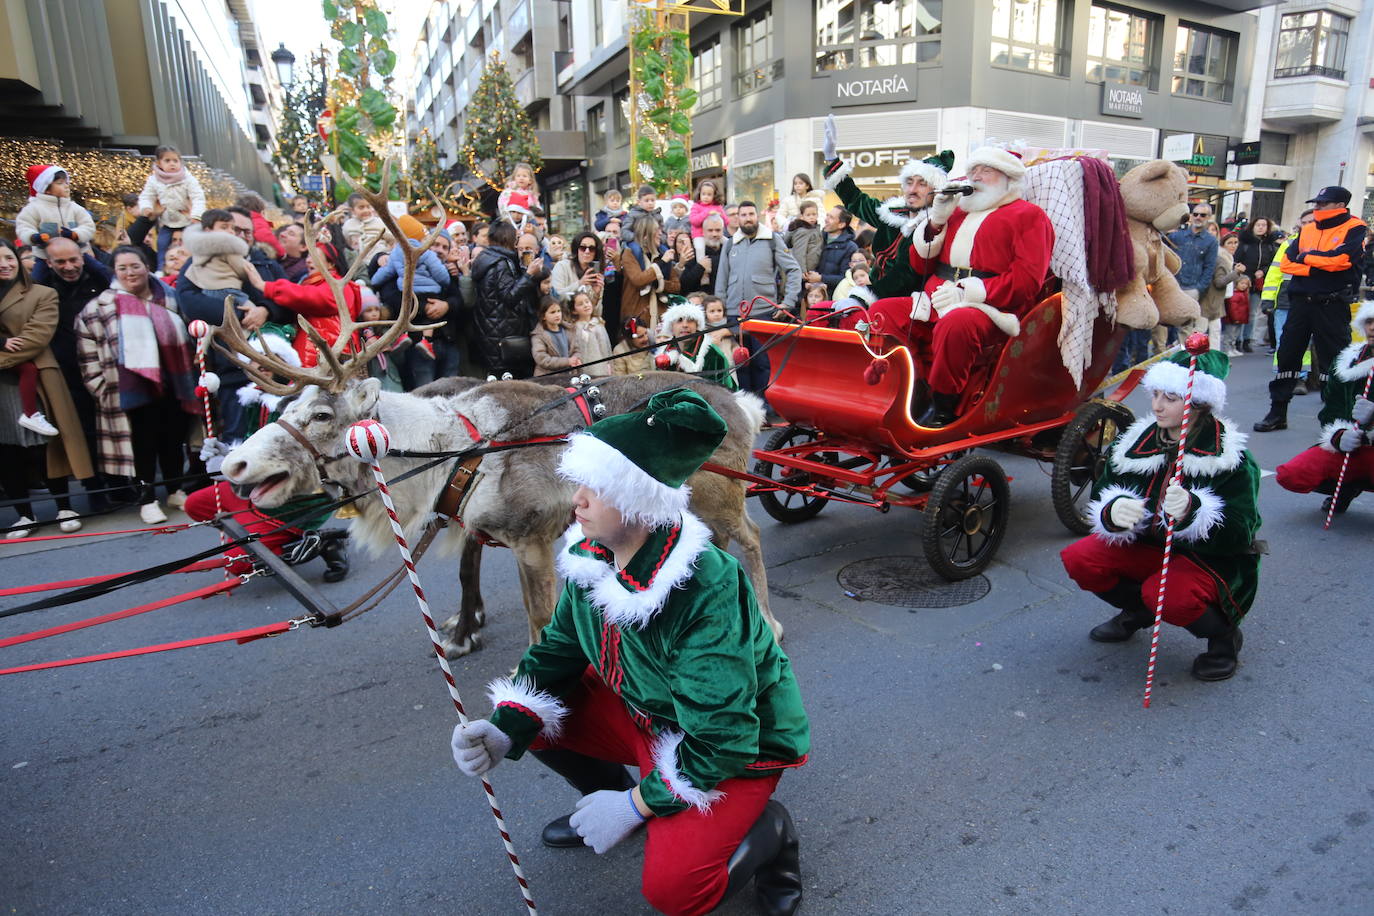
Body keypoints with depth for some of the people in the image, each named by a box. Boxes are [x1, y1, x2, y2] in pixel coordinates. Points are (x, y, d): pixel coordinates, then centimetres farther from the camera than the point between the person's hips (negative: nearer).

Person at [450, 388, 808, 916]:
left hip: (736, 749, -7)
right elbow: (557, 650, 0)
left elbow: (722, 739, -30)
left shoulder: (707, 590, -35)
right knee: (529, 715, -5)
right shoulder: (589, 559, -13)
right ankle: (607, 800, 20)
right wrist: (506, 732, -16)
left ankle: (767, 831, 6)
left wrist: (638, 803, -22)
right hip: (645, 716, 7)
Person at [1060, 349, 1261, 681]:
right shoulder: (1137, 442, -4)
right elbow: (1102, 495, -5)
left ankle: (1223, 635, 1)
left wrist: (1192, 512, -44)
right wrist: (1112, 511, -30)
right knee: (1078, 559, -16)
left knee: (1167, 594, -36)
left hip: (1214, 560, -5)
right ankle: (1138, 612, 15)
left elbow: (1240, 534, -23)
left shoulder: (1232, 459, -17)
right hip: (1150, 545, 5)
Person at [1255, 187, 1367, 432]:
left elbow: (1341, 259, -18)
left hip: (1332, 306, -5)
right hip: (1301, 301, 5)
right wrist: (1317, 268, -12)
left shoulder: (1354, 229, -1)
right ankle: (1277, 413, 14)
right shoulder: (1307, 229, 13)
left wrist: (1307, 257, -7)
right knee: (1287, 354, 7)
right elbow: (1286, 261, 2)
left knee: (1333, 360, -1)